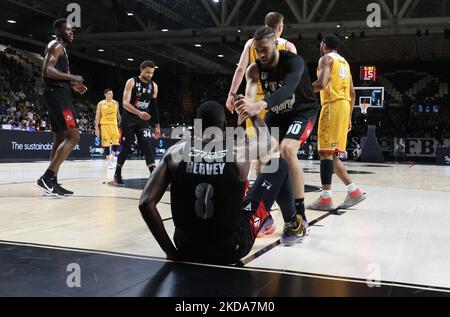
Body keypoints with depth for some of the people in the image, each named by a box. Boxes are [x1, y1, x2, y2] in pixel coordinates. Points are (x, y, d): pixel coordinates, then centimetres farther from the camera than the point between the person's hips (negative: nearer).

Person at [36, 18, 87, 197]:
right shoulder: (56, 46, -8)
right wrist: (72, 77, -18)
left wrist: (72, 85, 18)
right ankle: (46, 178, -21)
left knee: (60, 138, 9)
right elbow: (47, 71, -22)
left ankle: (51, 182, 9)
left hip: (58, 95, 11)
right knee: (73, 136, -16)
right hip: (58, 95, -11)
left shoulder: (60, 48, 24)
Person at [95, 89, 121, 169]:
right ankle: (109, 161, 6)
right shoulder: (101, 104, -1)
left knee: (116, 142, -4)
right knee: (106, 144, -2)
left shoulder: (115, 103, 8)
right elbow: (97, 116, 0)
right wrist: (96, 128, -6)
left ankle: (112, 156, 18)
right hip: (104, 125, -3)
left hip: (114, 124, 3)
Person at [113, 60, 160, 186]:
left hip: (144, 120, 3)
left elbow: (154, 106, 12)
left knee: (148, 147, -11)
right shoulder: (131, 82, -11)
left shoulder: (154, 86, 3)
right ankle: (117, 175, 21)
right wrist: (139, 113, -38)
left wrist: (157, 125, 10)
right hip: (129, 119, -3)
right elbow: (125, 103, -21)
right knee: (125, 148, 3)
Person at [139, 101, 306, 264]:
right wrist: (255, 115, 27)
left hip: (186, 249, 3)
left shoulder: (176, 152, -10)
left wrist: (170, 251, -5)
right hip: (231, 249, -2)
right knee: (279, 165, 14)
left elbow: (146, 202, -14)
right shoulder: (239, 151, -14)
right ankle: (293, 226, 39)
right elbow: (270, 144, 10)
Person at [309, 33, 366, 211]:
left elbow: (322, 83, -18)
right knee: (331, 154, 11)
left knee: (326, 152, -10)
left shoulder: (326, 58, 0)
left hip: (333, 105, -8)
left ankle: (325, 198, -14)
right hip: (345, 106, 8)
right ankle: (354, 191, 9)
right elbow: (352, 93, 22)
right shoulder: (344, 62, 25)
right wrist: (349, 117, 23)